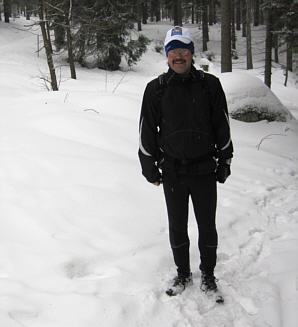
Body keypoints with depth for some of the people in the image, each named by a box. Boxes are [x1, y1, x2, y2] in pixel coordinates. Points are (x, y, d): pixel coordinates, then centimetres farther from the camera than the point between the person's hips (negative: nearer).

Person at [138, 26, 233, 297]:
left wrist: (224, 163, 4)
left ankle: (208, 274, 31)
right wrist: (150, 168, 4)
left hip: (205, 170, 0)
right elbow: (147, 130, 4)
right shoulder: (156, 89, -2)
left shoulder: (209, 84, -2)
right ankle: (183, 274, 32)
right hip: (172, 171, 1)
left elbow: (222, 126, 4)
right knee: (177, 227, 12)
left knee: (207, 227, 11)